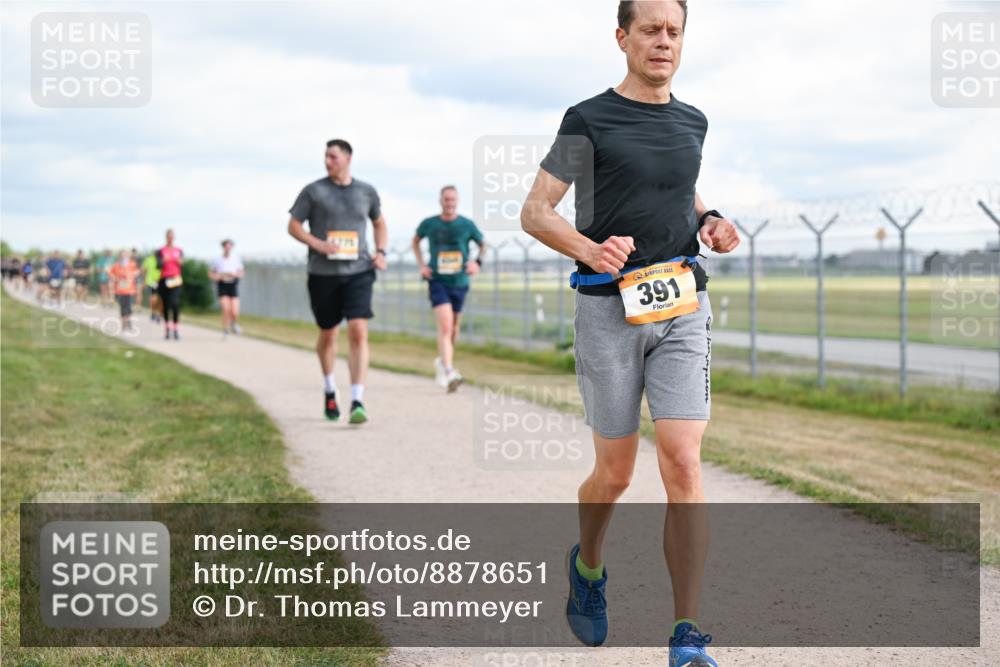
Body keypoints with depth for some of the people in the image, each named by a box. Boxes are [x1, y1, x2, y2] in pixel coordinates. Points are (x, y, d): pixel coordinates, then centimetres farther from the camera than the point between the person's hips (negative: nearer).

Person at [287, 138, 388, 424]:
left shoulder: (367, 192, 8)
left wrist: (380, 251, 7)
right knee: (328, 335, 12)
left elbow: (379, 223, 24)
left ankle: (357, 401, -16)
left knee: (358, 332, -14)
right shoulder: (313, 191, 2)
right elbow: (293, 225, 4)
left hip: (358, 272, 0)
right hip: (323, 273, 0)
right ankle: (329, 390, 36)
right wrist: (318, 244, -13)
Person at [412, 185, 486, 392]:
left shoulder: (467, 225, -2)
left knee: (453, 329, 16)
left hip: (459, 283, 3)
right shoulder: (429, 224, -3)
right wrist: (421, 265, 5)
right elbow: (415, 241, 17)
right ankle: (449, 371, -28)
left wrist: (478, 262, -6)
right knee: (445, 326, -20)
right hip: (437, 282, -3)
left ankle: (442, 360, 42)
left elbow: (483, 245, 13)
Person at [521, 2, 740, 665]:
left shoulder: (692, 123, 12)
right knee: (615, 472, 5)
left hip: (683, 306, 3)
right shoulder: (589, 121, -2)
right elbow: (535, 212, -2)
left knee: (683, 466, -10)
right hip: (609, 309, -3)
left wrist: (710, 223, 8)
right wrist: (589, 249, -22)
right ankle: (588, 567, 38)